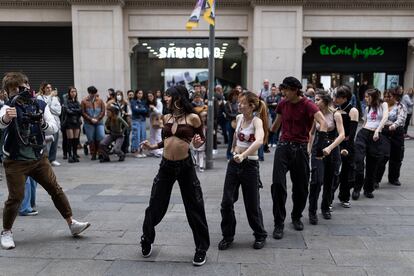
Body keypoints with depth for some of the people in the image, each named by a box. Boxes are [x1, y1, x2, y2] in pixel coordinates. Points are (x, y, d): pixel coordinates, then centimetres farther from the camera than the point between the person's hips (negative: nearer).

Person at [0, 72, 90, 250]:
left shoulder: (40, 105, 1)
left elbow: (54, 128, -3)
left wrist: (42, 123, -24)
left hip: (38, 158, 3)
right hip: (16, 161, -3)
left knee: (56, 189, 5)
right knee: (16, 197, -2)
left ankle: (72, 223, 16)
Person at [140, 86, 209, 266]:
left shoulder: (192, 118, -6)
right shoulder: (166, 118, 8)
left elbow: (201, 139, 2)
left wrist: (198, 142, -19)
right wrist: (152, 147, 6)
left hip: (185, 166, -4)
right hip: (166, 166, 4)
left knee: (195, 208, 2)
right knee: (155, 206, 11)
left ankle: (201, 248, 19)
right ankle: (146, 240, 35)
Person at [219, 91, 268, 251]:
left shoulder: (257, 121, -16)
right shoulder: (239, 117, 4)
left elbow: (259, 141, -35)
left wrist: (243, 155, -44)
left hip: (250, 165, -5)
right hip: (234, 163, 6)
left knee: (252, 204, 6)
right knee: (226, 202, 2)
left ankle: (260, 235, 27)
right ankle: (228, 236, 18)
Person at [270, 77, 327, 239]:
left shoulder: (307, 104, -10)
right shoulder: (283, 104, 4)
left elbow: (323, 123, -25)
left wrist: (320, 145, -37)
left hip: (300, 148, -2)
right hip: (283, 146, 2)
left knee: (301, 187, 9)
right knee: (278, 184, -12)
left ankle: (296, 217, 34)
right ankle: (279, 224, -1)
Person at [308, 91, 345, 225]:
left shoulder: (335, 115, -5)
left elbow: (342, 135, -13)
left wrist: (330, 148, -26)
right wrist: (309, 149, 9)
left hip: (332, 150, 0)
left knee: (329, 181, 10)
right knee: (316, 180, -12)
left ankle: (325, 208, 30)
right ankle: (312, 211, -3)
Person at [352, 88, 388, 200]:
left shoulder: (383, 105, 3)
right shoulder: (367, 108, 15)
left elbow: (385, 118, -14)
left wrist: (377, 130, -25)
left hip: (376, 137, -2)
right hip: (363, 134, 2)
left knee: (372, 165, 7)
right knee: (359, 161, -11)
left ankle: (368, 189, 22)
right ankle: (357, 189, 1)